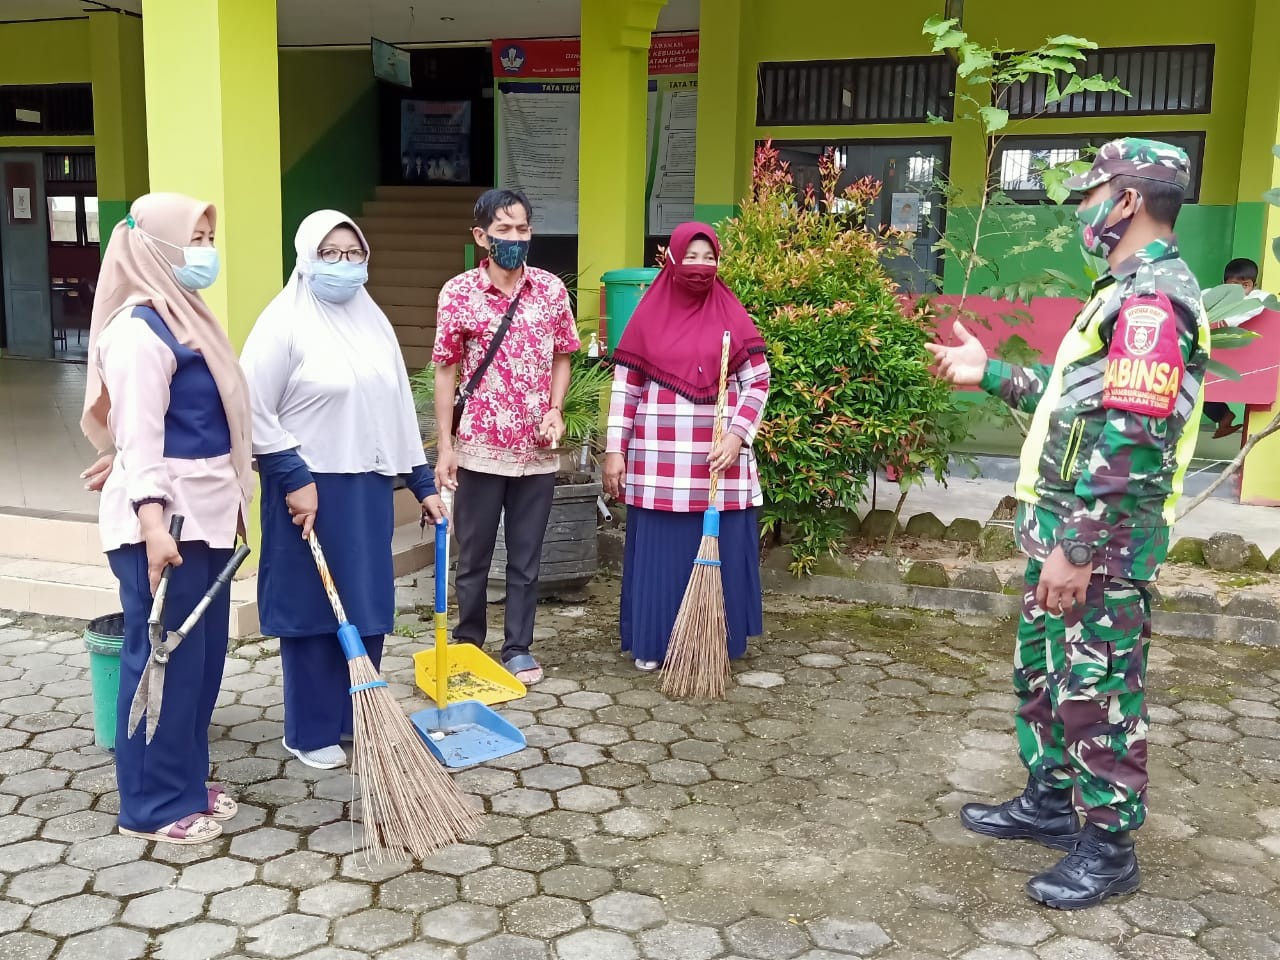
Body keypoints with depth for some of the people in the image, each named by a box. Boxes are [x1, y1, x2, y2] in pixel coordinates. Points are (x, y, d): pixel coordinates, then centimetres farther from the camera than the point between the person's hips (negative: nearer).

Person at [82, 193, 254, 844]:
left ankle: (186, 778, 29)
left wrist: (227, 503, 22)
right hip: (163, 518, -10)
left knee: (204, 652, 15)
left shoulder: (182, 317, 15)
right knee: (166, 657, -1)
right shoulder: (138, 329, -15)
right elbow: (138, 433, -22)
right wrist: (152, 520, -30)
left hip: (203, 513, 10)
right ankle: (152, 804, 13)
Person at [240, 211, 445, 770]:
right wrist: (293, 478, -15)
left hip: (369, 489, 6)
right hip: (310, 490, -6)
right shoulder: (284, 321, -9)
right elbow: (252, 410, -12)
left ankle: (359, 718, 27)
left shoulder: (373, 322, 12)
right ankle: (310, 733, 17)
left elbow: (399, 408, 15)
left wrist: (423, 483, 14)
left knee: (367, 607, 12)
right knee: (311, 609, 3)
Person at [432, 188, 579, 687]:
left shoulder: (552, 289, 1)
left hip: (537, 449, 2)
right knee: (473, 555, 11)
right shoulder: (458, 293, -6)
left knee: (526, 558, 10)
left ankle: (518, 647, 23)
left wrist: (555, 410, -6)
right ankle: (467, 641, 29)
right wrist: (445, 446, -5)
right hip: (480, 447, -2)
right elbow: (446, 371, -2)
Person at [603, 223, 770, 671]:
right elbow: (625, 387, 3)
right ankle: (652, 643, 18)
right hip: (658, 461, 0)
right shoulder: (649, 315, 2)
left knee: (717, 551, 6)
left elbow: (758, 382, 2)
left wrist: (737, 436, -12)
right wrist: (615, 450, -1)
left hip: (718, 459, 0)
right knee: (657, 551, 6)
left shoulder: (732, 315, 2)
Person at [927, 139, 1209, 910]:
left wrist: (1076, 549, -25)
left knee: (1097, 691, 1)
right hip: (1069, 526, 10)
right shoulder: (1131, 291, 15)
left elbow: (1129, 439, -25)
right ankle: (1052, 803, 35)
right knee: (1043, 671, 19)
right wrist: (991, 374, 24)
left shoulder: (1153, 299, -18)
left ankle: (1109, 846, 15)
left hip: (1101, 540, -10)